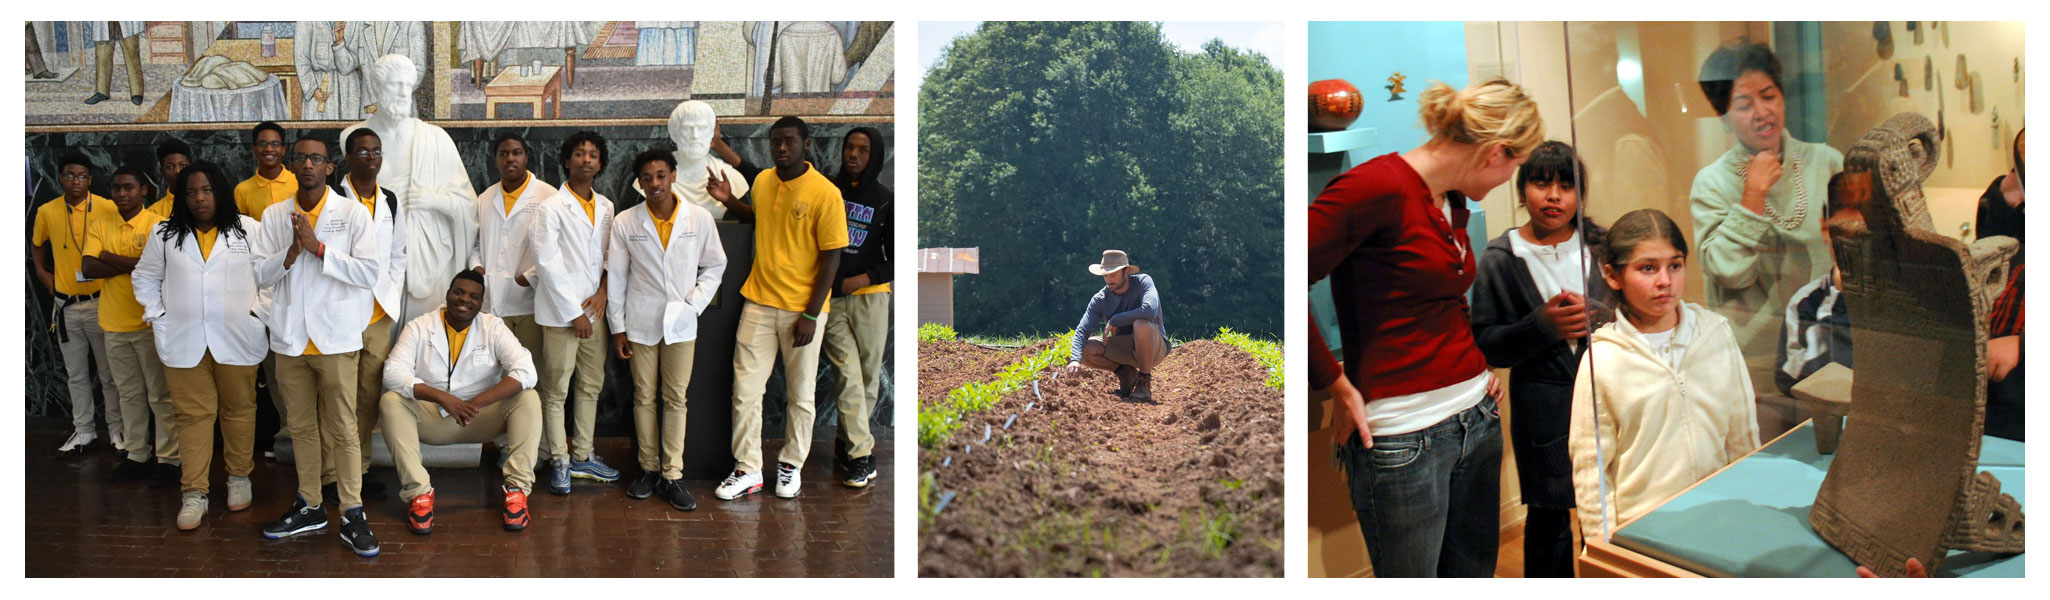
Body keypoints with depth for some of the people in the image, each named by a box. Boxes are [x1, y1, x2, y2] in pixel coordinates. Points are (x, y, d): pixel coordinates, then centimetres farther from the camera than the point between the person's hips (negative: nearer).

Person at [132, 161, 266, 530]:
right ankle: (194, 493, 4)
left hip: (237, 340, -1)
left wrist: (258, 310, -4)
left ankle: (239, 477, 23)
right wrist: (156, 316, 5)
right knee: (193, 415, 1)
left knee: (239, 409, 8)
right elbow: (146, 277, 15)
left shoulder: (248, 230, 0)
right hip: (183, 342, 1)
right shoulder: (165, 234, 6)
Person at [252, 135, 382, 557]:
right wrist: (291, 252, -15)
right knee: (300, 426, 13)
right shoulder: (275, 215, 8)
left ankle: (352, 515, 1)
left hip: (335, 339, -4)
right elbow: (261, 274, 4)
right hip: (290, 339, 4)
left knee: (342, 429, -3)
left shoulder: (352, 213, -2)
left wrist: (318, 247, -16)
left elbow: (371, 271, -10)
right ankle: (309, 506, 25)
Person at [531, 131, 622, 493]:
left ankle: (583, 456, 22)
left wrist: (604, 290, -3)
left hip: (594, 311, 6)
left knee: (592, 386, 12)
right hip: (561, 313, -6)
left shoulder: (606, 207, 10)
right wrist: (574, 313, -13)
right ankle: (560, 462, 8)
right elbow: (547, 264, -12)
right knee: (556, 391, -1)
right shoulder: (552, 208, -9)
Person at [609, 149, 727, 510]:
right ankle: (649, 469, 18)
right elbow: (616, 278, 3)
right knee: (644, 397, 6)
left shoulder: (699, 219, -3)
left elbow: (714, 266, 7)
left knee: (676, 398, 2)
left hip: (681, 324, 0)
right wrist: (617, 328, 2)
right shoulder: (625, 223, -2)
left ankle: (672, 475, 7)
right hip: (640, 323, 0)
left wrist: (695, 303, -6)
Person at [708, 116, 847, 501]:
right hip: (759, 302, 5)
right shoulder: (763, 182, 5)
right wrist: (731, 201, 8)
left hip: (802, 309, -5)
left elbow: (831, 257, -12)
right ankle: (748, 470, 12)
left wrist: (811, 314, -14)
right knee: (745, 389, 2)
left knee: (800, 395, 8)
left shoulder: (825, 193, -13)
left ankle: (791, 465, 25)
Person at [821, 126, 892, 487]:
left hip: (870, 296, 1)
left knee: (869, 374, 4)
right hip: (830, 297, -1)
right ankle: (862, 453, -6)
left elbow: (895, 258, 5)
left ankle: (848, 440, 22)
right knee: (848, 375, -7)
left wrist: (862, 279, -8)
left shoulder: (885, 200, 4)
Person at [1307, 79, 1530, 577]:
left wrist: (1474, 366, 13)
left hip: (1476, 419, 9)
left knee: (1474, 575, 14)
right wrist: (1338, 386, -15)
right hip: (1402, 437, -8)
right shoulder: (1379, 187, -15)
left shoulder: (1453, 202, 13)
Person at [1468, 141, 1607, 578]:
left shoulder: (1600, 246, 4)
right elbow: (1487, 345, -4)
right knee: (1549, 518, 5)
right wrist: (1543, 326, -19)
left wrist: (1594, 315, -15)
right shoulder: (1500, 259, -1)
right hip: (1543, 407, -2)